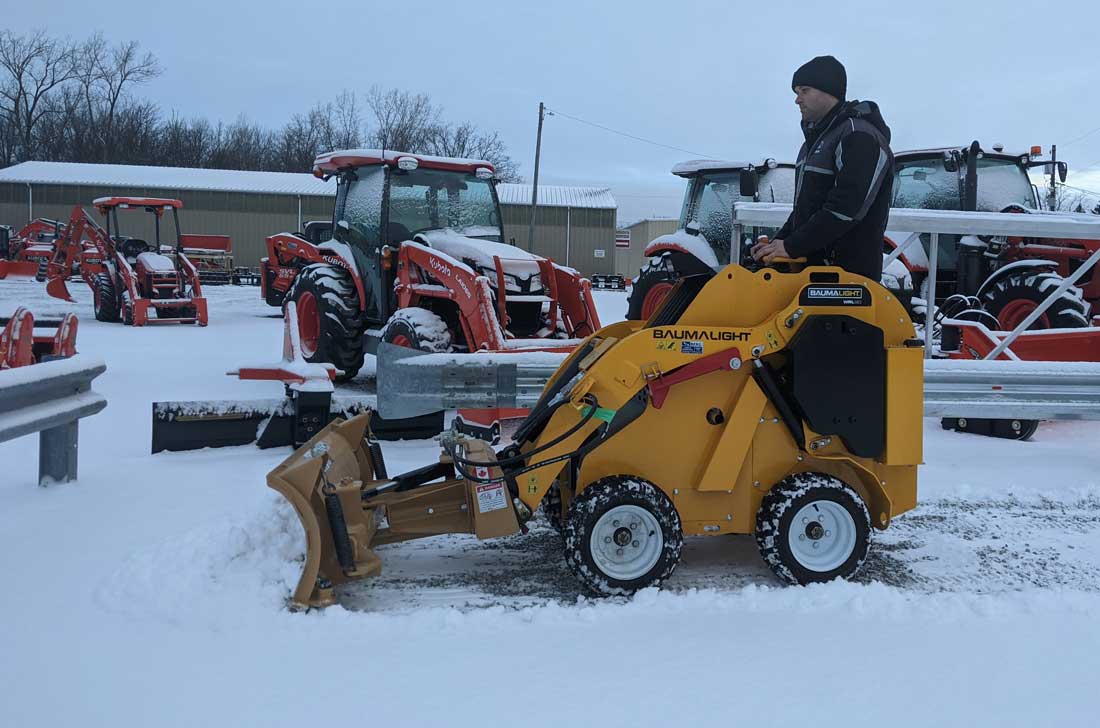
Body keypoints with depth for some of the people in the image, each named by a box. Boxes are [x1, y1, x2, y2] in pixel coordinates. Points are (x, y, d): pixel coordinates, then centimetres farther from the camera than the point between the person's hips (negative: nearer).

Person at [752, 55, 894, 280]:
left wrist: (791, 246, -19)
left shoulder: (860, 137, -12)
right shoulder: (816, 139, 21)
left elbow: (845, 210, -22)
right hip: (810, 264, 9)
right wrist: (778, 241, 10)